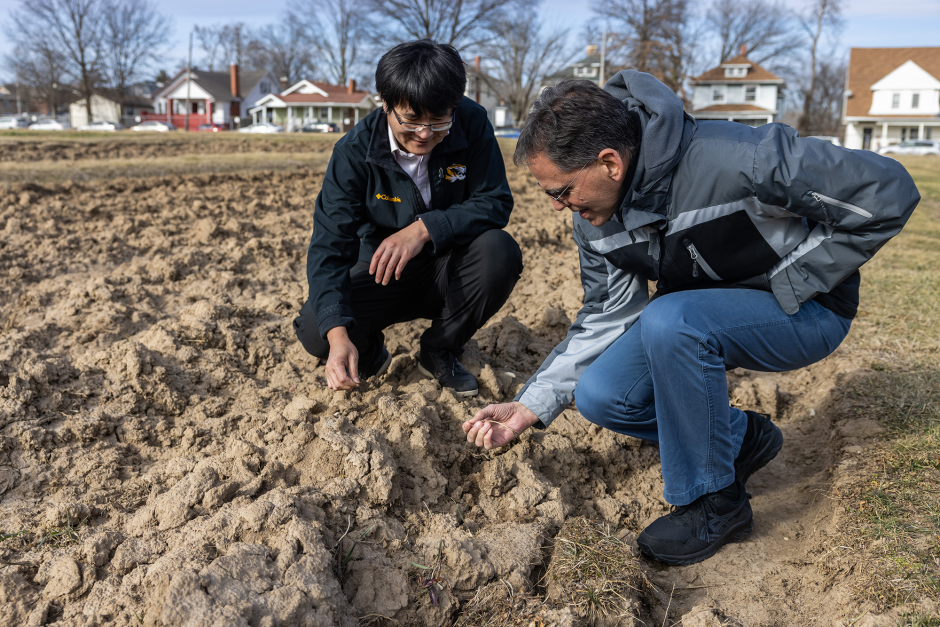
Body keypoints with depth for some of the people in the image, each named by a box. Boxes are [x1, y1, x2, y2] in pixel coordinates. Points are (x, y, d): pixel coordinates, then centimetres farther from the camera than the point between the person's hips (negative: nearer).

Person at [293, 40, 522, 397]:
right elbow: (329, 245, -25)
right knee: (315, 331, -26)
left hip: (447, 272, 2)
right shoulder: (354, 151, -19)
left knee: (499, 250, -30)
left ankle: (439, 352, -4)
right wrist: (338, 335, -40)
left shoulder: (472, 123, -16)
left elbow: (495, 203, -17)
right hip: (382, 274, -1)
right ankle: (370, 353, 13)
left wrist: (425, 229, -34)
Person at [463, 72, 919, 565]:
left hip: (803, 310, -6)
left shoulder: (734, 160, -32)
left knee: (669, 319, -35)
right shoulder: (594, 219, -10)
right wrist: (533, 404, -11)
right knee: (599, 397, -11)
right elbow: (605, 319, -2)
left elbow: (887, 191, -25)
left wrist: (791, 286, -22)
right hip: (702, 319, 7)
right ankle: (741, 437, 11)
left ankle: (715, 502, -15)